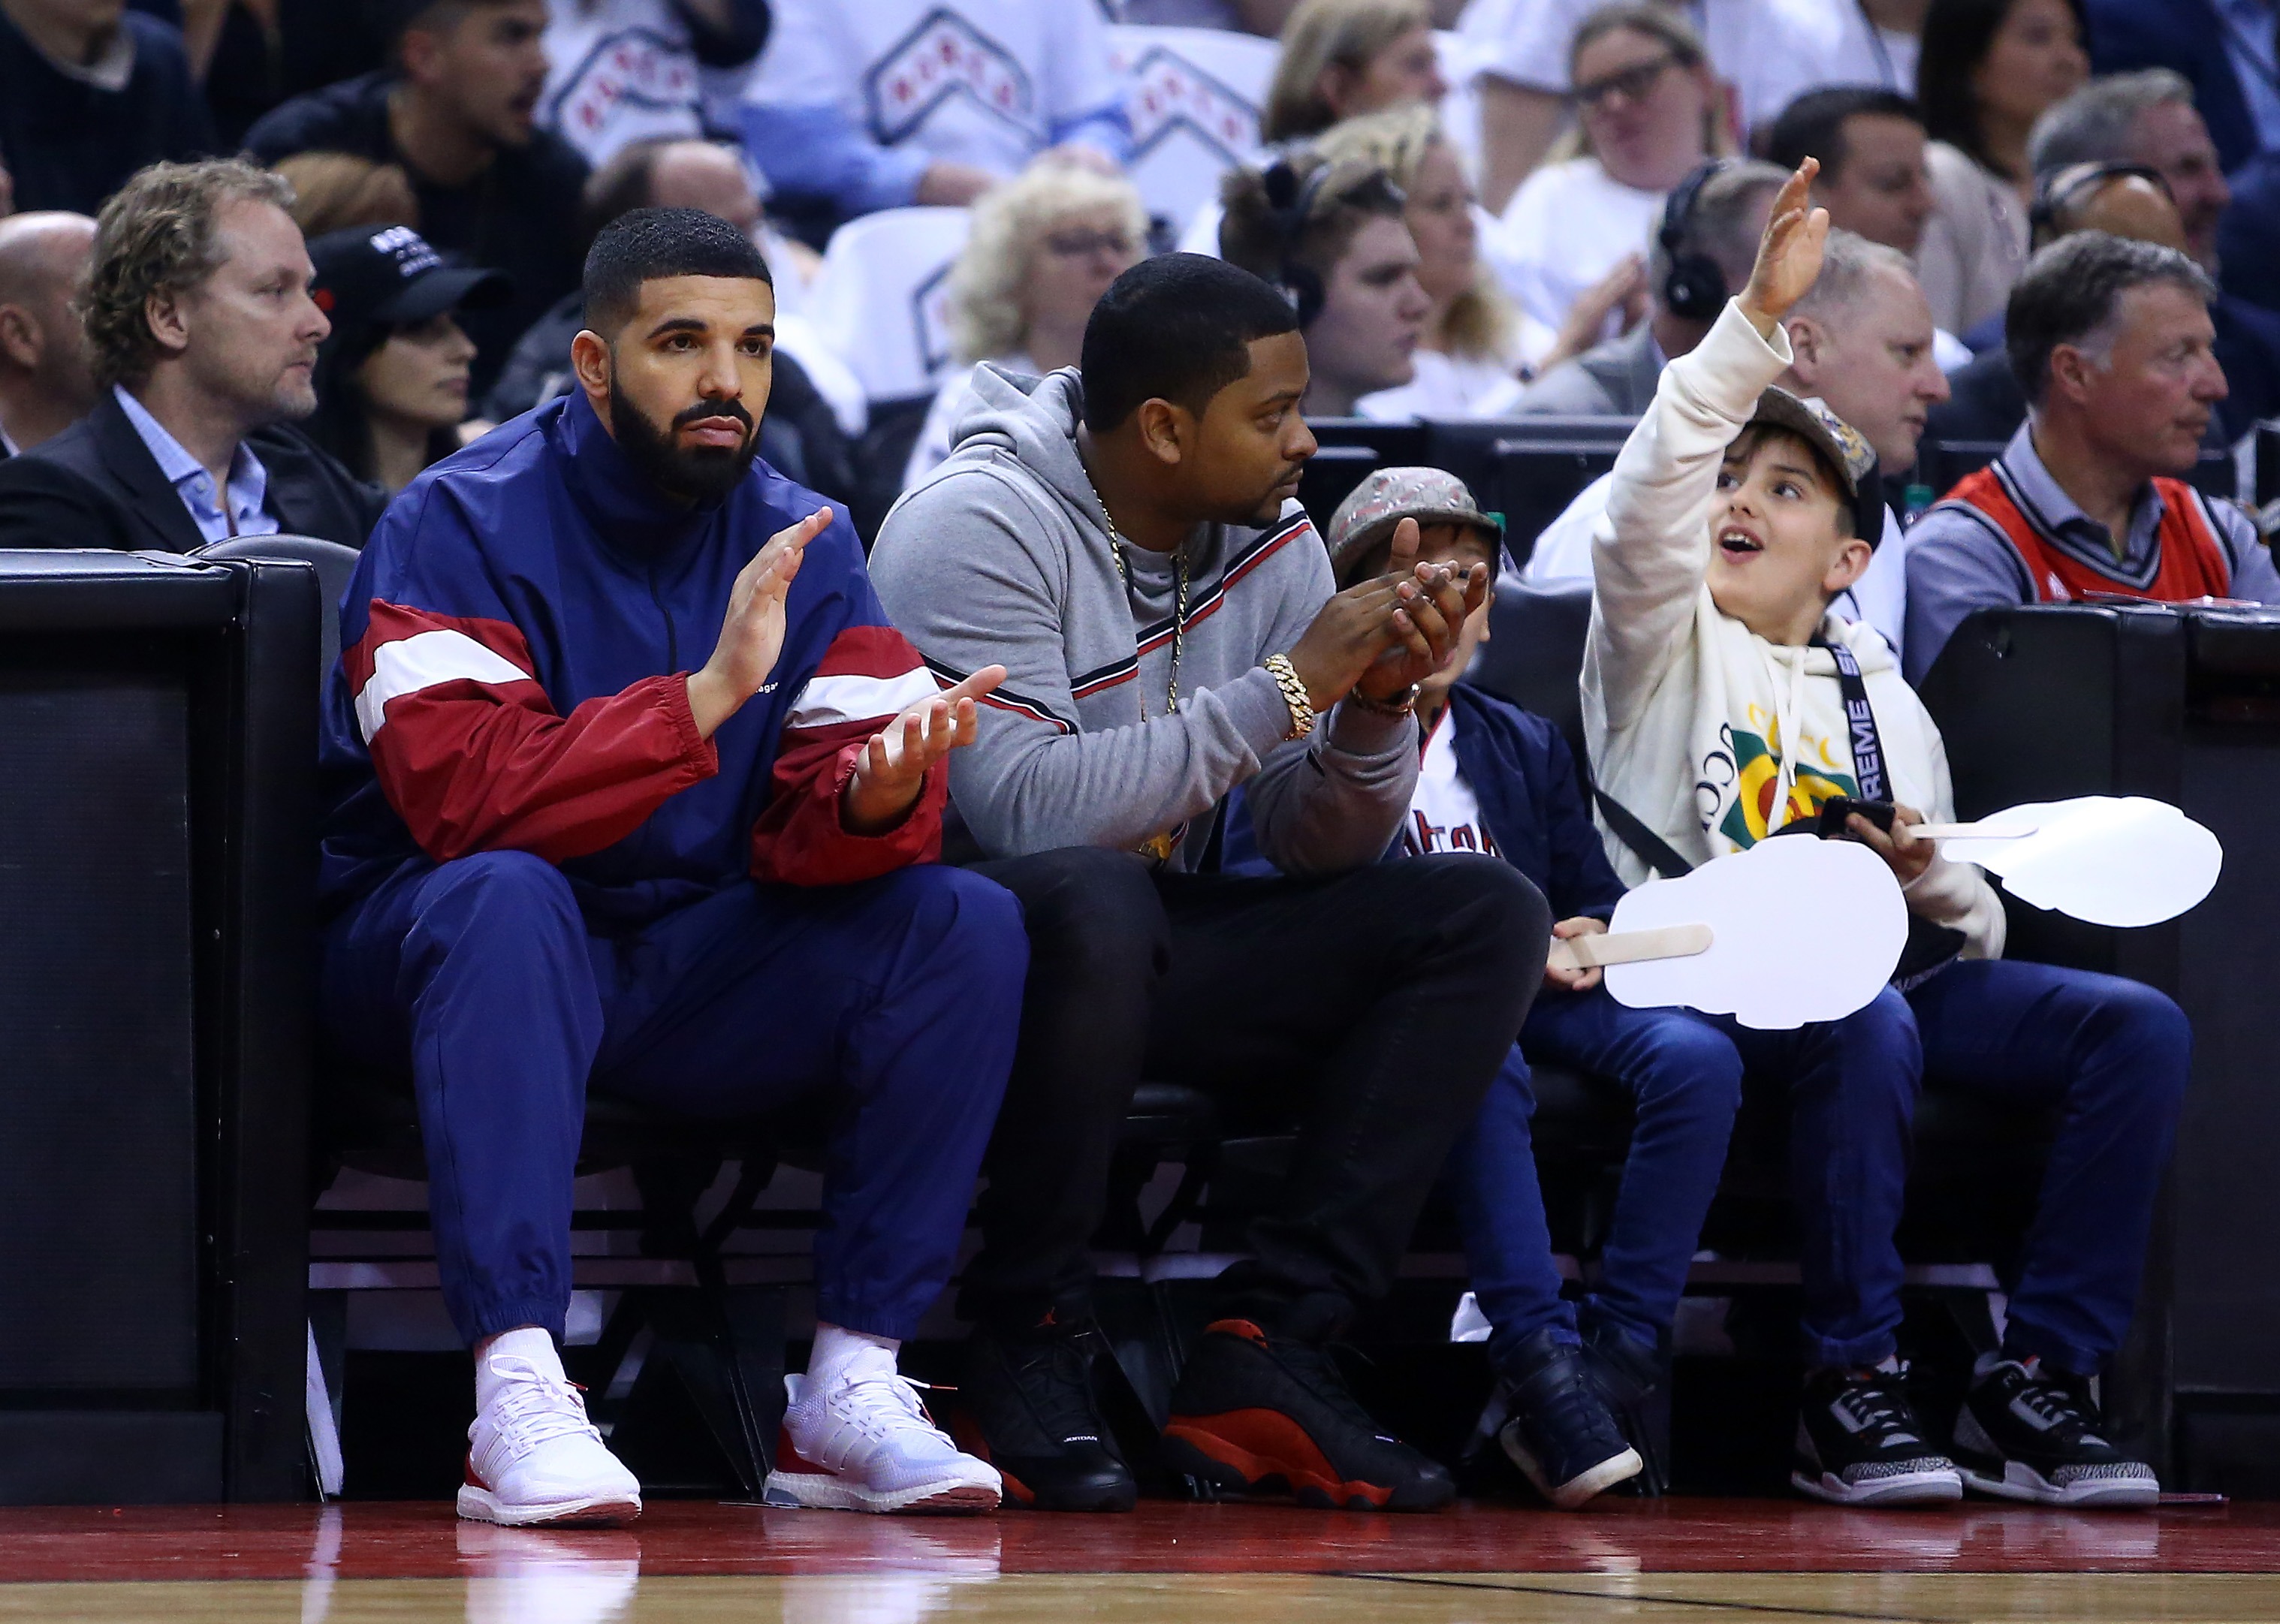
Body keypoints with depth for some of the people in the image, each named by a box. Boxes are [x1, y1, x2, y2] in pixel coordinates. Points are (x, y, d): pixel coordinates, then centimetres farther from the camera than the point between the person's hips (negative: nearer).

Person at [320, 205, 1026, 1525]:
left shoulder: (805, 541, 3)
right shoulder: (466, 524, -12)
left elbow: (811, 836, -6)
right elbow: (462, 797, -27)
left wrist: (881, 795, -31)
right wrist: (710, 695, -34)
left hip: (692, 977, 5)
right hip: (431, 955, -5)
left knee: (968, 922, -17)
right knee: (507, 898, -38)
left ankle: (852, 1389, -19)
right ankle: (519, 1398, -42)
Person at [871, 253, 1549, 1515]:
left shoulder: (1270, 545, 5)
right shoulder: (980, 530, -17)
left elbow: (1313, 847, 5)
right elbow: (1026, 809, -30)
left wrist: (1378, 705, -17)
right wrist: (1291, 685, -26)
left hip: (1144, 943, 7)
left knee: (1487, 916, -8)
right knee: (1095, 898, -40)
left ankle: (1266, 1348, -16)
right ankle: (1026, 1348, -20)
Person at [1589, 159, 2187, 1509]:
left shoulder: (1883, 695, 26)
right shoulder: (1667, 633, 14)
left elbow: (1971, 919, 22)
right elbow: (1653, 484, -7)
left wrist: (1932, 885, -3)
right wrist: (1759, 319, -15)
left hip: (1882, 961, 5)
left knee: (2138, 1027, -18)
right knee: (1868, 1029, -39)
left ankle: (2041, 1382, -21)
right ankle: (1853, 1389, -30)